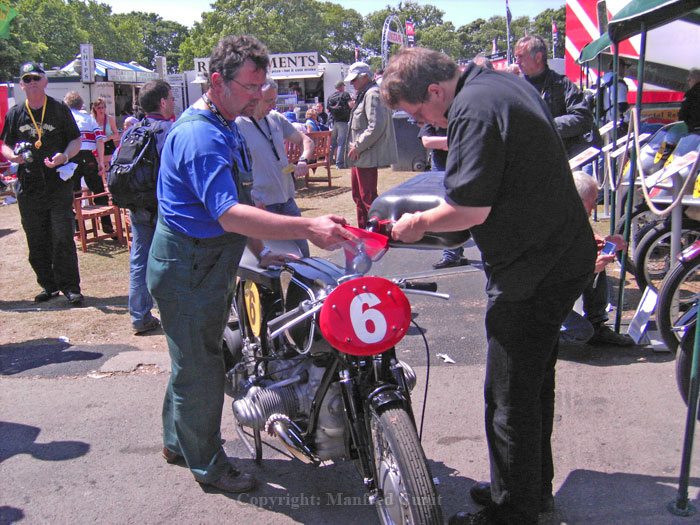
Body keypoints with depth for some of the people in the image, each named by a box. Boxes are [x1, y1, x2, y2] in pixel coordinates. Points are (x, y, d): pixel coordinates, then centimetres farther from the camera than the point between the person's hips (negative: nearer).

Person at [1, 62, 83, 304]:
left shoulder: (60, 110, 3)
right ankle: (49, 285, 21)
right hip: (28, 187, 3)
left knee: (63, 239, -6)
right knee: (37, 242, 8)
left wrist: (64, 156, -15)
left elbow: (76, 141, 5)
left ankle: (70, 286, 3)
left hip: (59, 185, -3)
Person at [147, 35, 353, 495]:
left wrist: (261, 253, 9)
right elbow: (230, 214, -34)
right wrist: (308, 228, -42)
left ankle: (178, 440, 40)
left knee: (194, 358, 22)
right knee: (200, 368, 3)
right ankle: (206, 462, 20)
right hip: (188, 267, -10)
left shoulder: (226, 129, 11)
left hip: (209, 264, 10)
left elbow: (238, 202, 18)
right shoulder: (200, 135, -23)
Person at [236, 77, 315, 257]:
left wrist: (303, 161, -7)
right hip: (261, 204, -6)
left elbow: (305, 140, 15)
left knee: (303, 252, 14)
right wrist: (253, 202, -21)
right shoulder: (237, 126, -12)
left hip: (287, 199, 6)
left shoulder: (276, 118, 7)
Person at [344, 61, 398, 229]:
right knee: (358, 195, 18)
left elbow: (376, 126, -26)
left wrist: (358, 147, -21)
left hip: (367, 157, -11)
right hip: (360, 156, 11)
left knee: (368, 197, -6)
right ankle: (363, 230, 29)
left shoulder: (373, 95, -16)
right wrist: (354, 147, 14)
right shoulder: (364, 95, 18)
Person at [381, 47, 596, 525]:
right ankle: (535, 485, 39)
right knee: (535, 379, 22)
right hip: (567, 255, 11)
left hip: (531, 274, -11)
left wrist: (419, 223, -8)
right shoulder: (503, 82, 11)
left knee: (511, 396, 2)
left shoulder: (473, 110, -20)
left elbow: (470, 211, -23)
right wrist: (451, 142, 21)